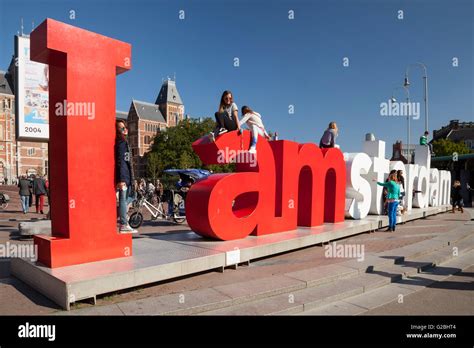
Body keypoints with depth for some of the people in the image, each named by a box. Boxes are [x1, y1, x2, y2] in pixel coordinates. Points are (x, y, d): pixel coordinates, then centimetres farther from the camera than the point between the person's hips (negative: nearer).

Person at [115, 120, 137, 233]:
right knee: (124, 199, -5)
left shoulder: (123, 142, 18)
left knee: (130, 196, 20)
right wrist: (121, 179, -22)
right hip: (124, 177, -10)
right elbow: (120, 162, -18)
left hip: (126, 176, 10)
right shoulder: (122, 142, -11)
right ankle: (124, 226, 1)